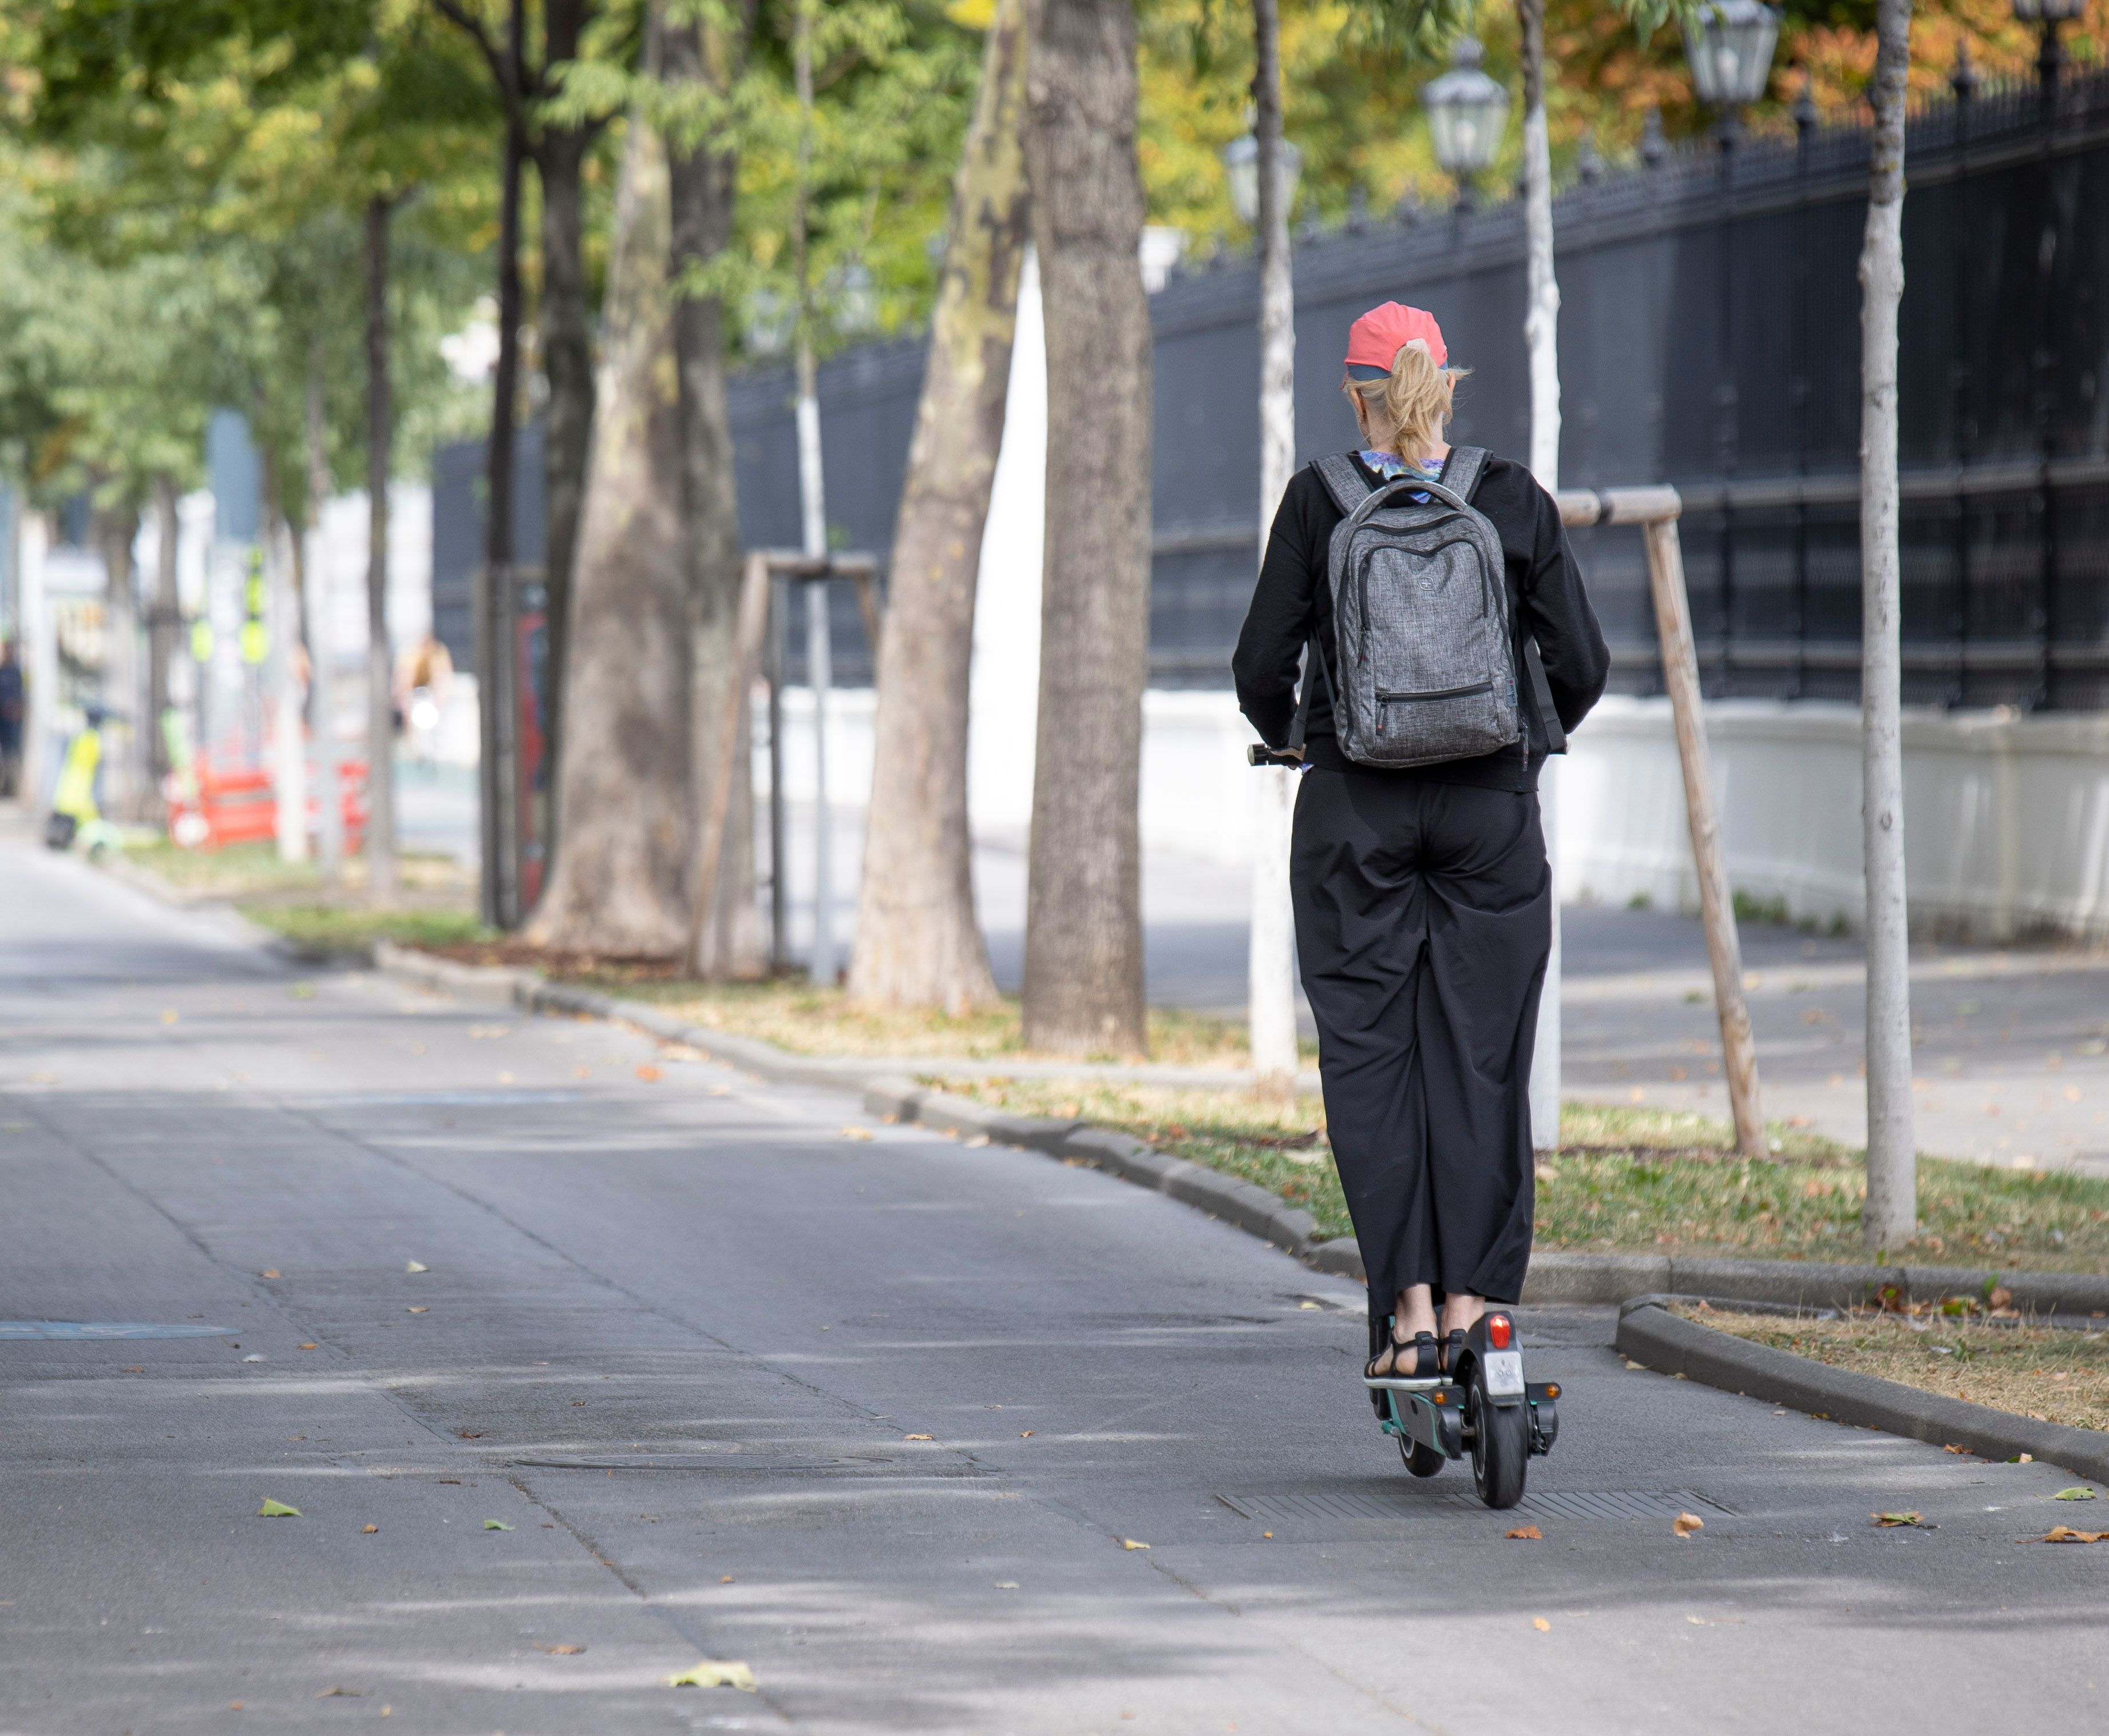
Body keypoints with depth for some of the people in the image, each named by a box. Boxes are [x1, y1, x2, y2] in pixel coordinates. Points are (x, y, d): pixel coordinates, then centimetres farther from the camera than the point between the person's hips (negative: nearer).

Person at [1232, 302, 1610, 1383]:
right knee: (1479, 1058, 6)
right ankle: (1473, 1296, 3)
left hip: (1355, 808, -1)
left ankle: (1407, 1304, -5)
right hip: (1491, 807, 1)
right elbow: (1582, 667, 0)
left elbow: (1262, 666, -2)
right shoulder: (1515, 502, 0)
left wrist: (1287, 736, 19)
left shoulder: (1318, 503, -2)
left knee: (1369, 1057, 3)